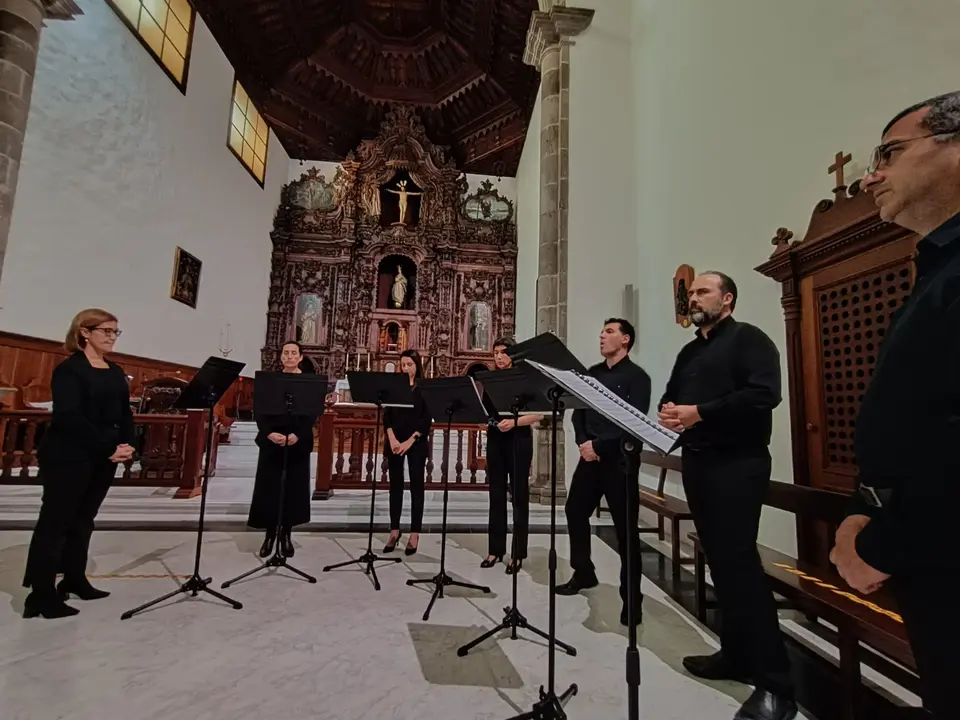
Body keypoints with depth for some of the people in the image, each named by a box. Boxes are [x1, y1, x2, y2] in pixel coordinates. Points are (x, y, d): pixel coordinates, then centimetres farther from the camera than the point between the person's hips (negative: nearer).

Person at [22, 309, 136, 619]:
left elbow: (125, 413, 10)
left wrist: (129, 445, -7)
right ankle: (41, 595, 8)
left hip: (104, 458, 7)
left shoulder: (116, 372, 11)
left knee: (83, 520, 15)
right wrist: (109, 448, -21)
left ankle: (74, 580, 26)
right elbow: (69, 417, -19)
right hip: (69, 457, -7)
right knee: (55, 521, 0)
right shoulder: (69, 369, -10)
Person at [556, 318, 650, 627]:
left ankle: (631, 597, 15)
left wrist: (598, 445, -16)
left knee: (625, 527, 1)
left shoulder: (636, 376, -5)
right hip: (590, 457, 6)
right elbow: (578, 411, 11)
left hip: (619, 459, -6)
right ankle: (584, 573, 32)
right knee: (575, 511, 13)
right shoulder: (591, 373, 12)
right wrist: (583, 442, -6)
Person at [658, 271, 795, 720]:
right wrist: (666, 412, -4)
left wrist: (700, 412, -21)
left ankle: (775, 683, 2)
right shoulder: (689, 352, 20)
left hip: (737, 463, -8)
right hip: (697, 463, 8)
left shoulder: (748, 339, -4)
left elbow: (763, 393, -19)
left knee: (739, 561, -10)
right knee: (719, 560, 12)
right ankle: (736, 654, 26)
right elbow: (670, 397, 19)